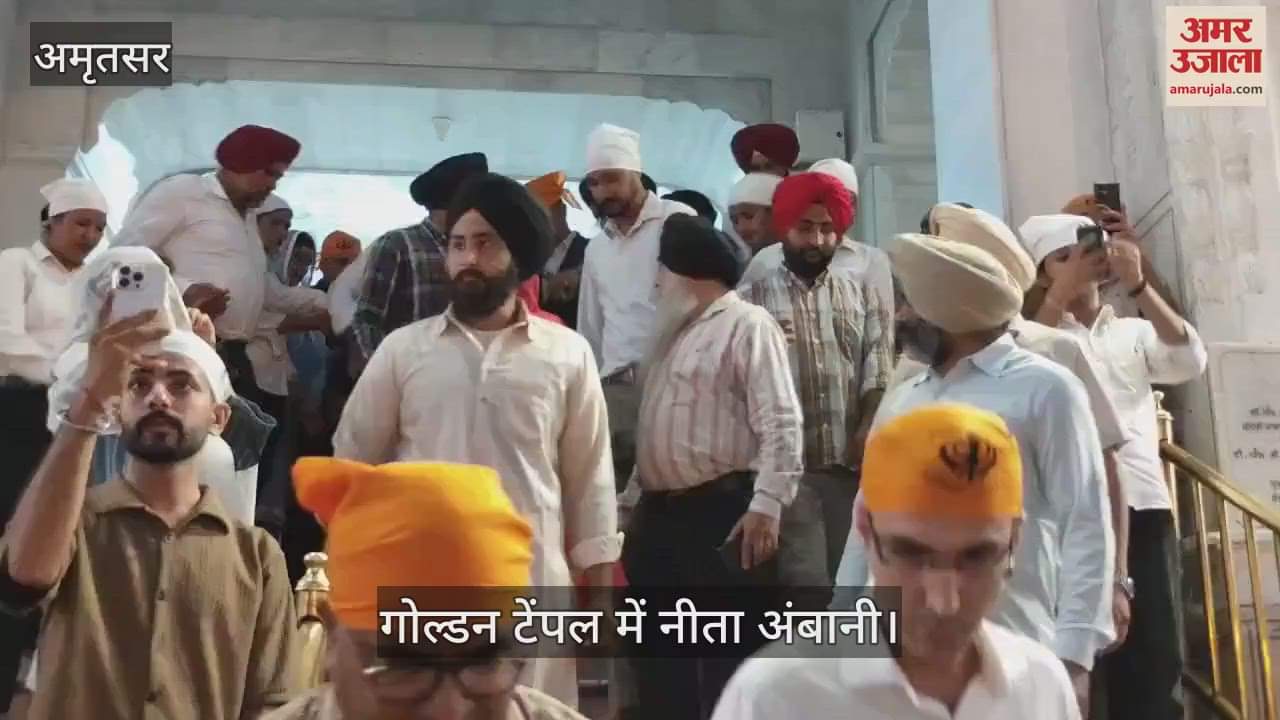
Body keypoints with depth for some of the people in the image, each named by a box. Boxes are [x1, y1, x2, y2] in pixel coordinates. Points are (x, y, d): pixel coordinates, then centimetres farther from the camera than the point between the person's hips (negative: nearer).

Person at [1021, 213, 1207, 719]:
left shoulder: (1136, 332, 17)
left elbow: (1191, 362, -2)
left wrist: (1137, 285, -10)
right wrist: (1063, 289, -13)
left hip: (1144, 508, 3)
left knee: (1154, 658, 3)